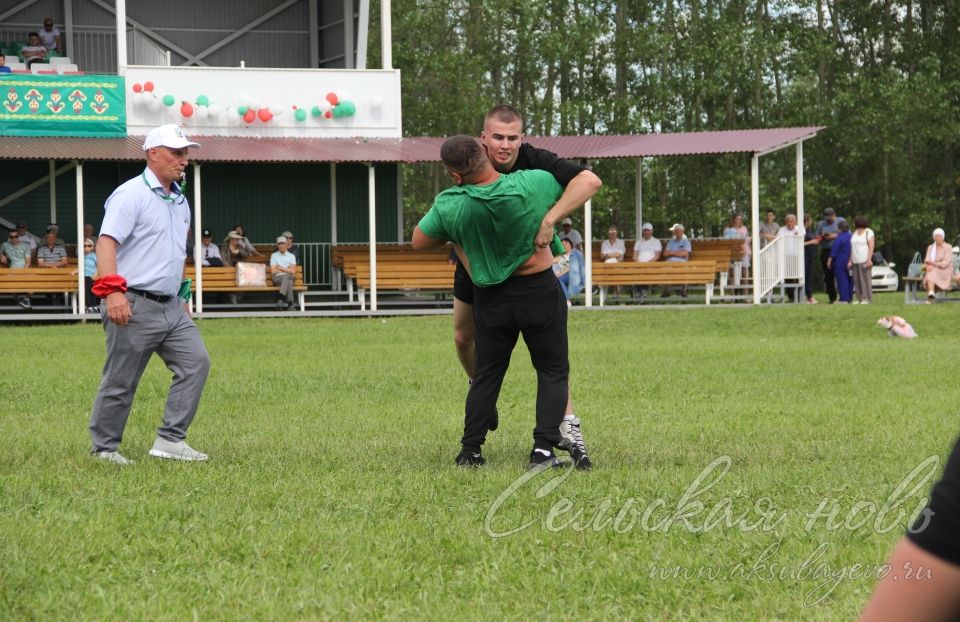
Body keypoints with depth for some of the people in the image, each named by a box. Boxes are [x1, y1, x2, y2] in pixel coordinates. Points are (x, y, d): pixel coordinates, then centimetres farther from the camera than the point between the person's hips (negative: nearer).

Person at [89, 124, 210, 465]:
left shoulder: (180, 200, 17)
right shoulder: (130, 194, -10)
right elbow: (106, 243, -20)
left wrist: (182, 296, 23)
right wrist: (113, 290, -30)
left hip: (170, 306, 8)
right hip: (134, 307, -8)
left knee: (196, 361, -2)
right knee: (120, 382, -1)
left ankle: (170, 440, 1)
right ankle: (104, 448, 13)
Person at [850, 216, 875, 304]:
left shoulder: (868, 232, -1)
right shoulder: (855, 233, 18)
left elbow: (871, 246, -8)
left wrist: (869, 259, -16)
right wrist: (850, 261, 11)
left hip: (864, 260, -7)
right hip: (855, 261, 7)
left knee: (865, 279, -8)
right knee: (857, 280, 3)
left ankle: (867, 298, -7)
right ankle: (860, 299, 6)